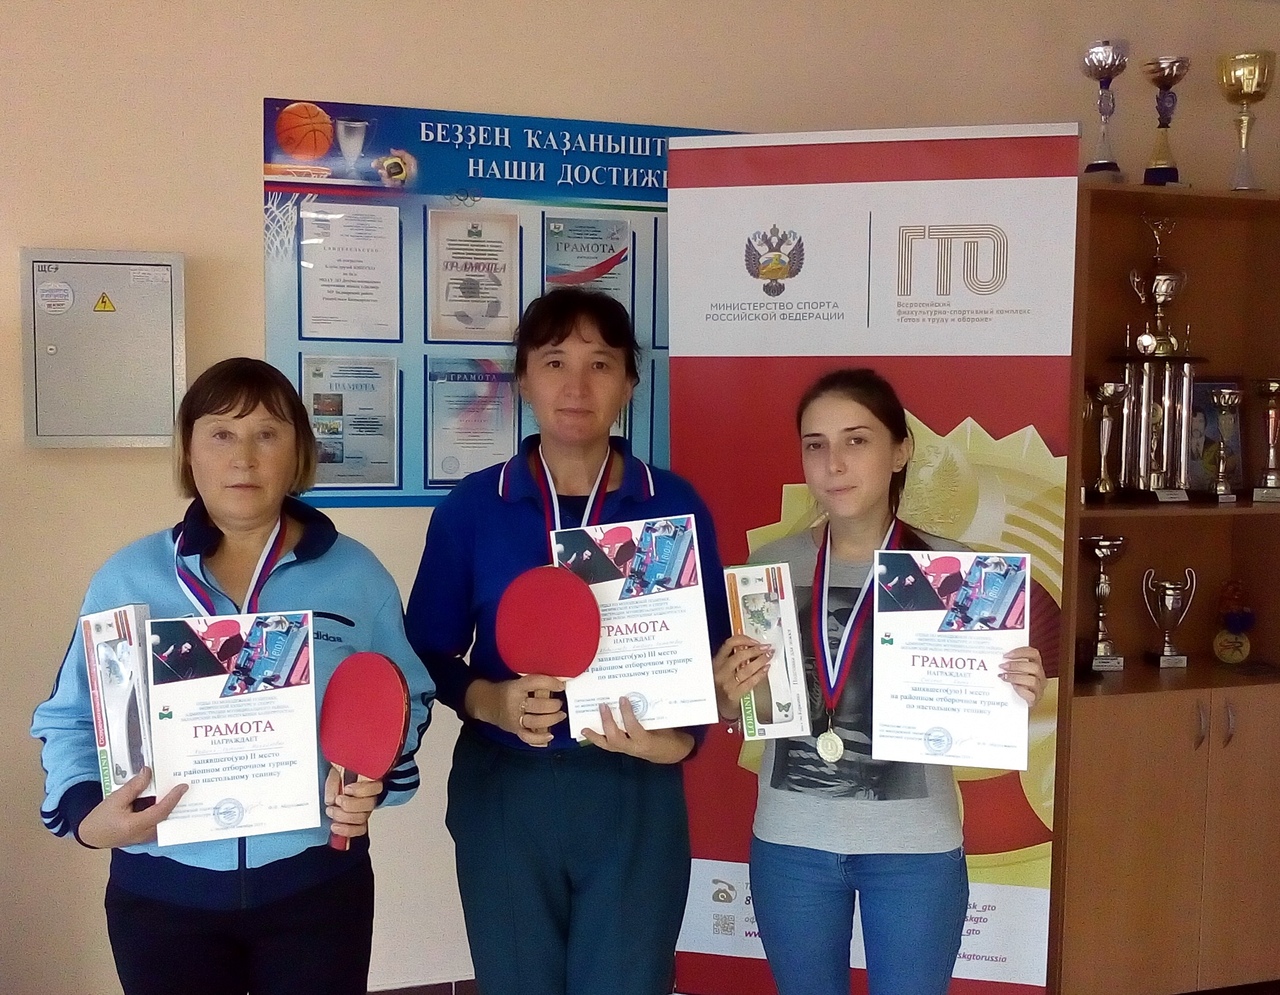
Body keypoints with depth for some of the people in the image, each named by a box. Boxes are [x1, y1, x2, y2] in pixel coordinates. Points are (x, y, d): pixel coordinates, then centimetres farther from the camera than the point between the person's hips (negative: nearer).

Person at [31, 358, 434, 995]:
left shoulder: (355, 574, 0)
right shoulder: (127, 578, 1)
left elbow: (404, 702, 6)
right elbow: (71, 719, 6)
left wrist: (373, 780, -13)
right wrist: (86, 813, -12)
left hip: (316, 883, 0)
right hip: (161, 892, 1)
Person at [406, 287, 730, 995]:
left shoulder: (675, 507, -1)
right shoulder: (472, 507, -1)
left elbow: (710, 653, 2)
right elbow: (427, 651, 3)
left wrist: (681, 739, -16)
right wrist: (488, 700, -16)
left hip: (636, 794, 0)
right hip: (503, 792, 1)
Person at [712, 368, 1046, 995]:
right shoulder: (769, 566, -2)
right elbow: (738, 712, 6)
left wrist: (1015, 698, -20)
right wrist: (728, 698, -15)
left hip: (915, 846, -2)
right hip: (790, 842, 2)